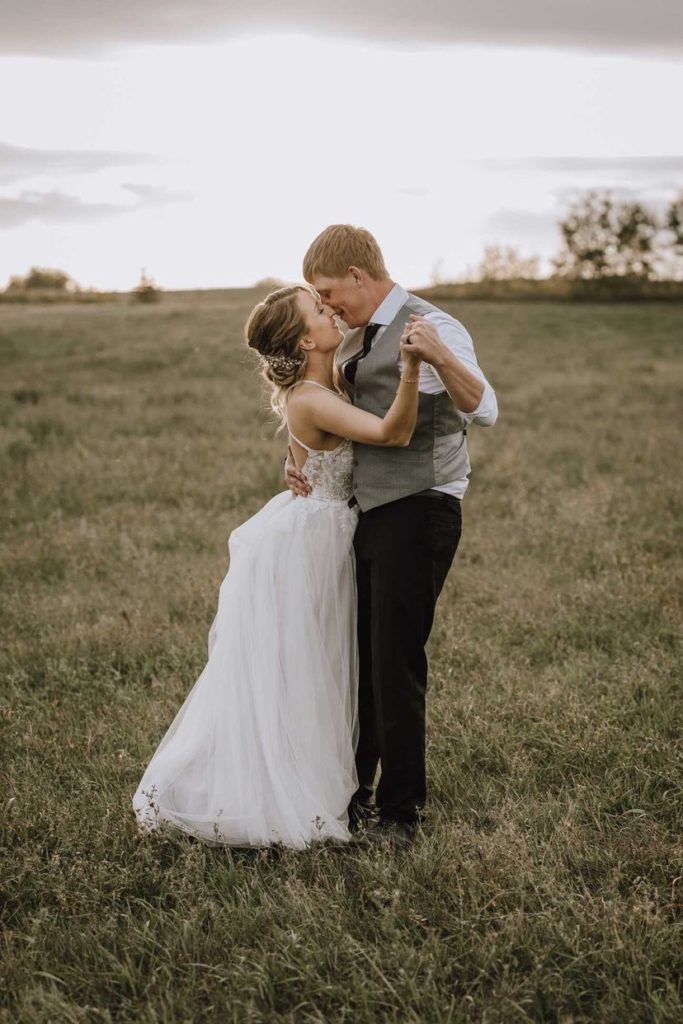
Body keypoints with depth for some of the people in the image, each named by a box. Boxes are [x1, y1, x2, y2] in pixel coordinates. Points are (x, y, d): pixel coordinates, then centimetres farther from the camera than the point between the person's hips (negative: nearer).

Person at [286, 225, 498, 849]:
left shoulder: (430, 328, -13)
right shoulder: (355, 341, 14)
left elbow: (486, 411, -26)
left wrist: (442, 359, -43)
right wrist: (300, 462, 7)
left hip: (418, 513, -9)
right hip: (368, 512, 9)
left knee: (395, 663, -4)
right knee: (356, 656, 15)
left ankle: (401, 810, 10)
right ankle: (352, 790, 30)